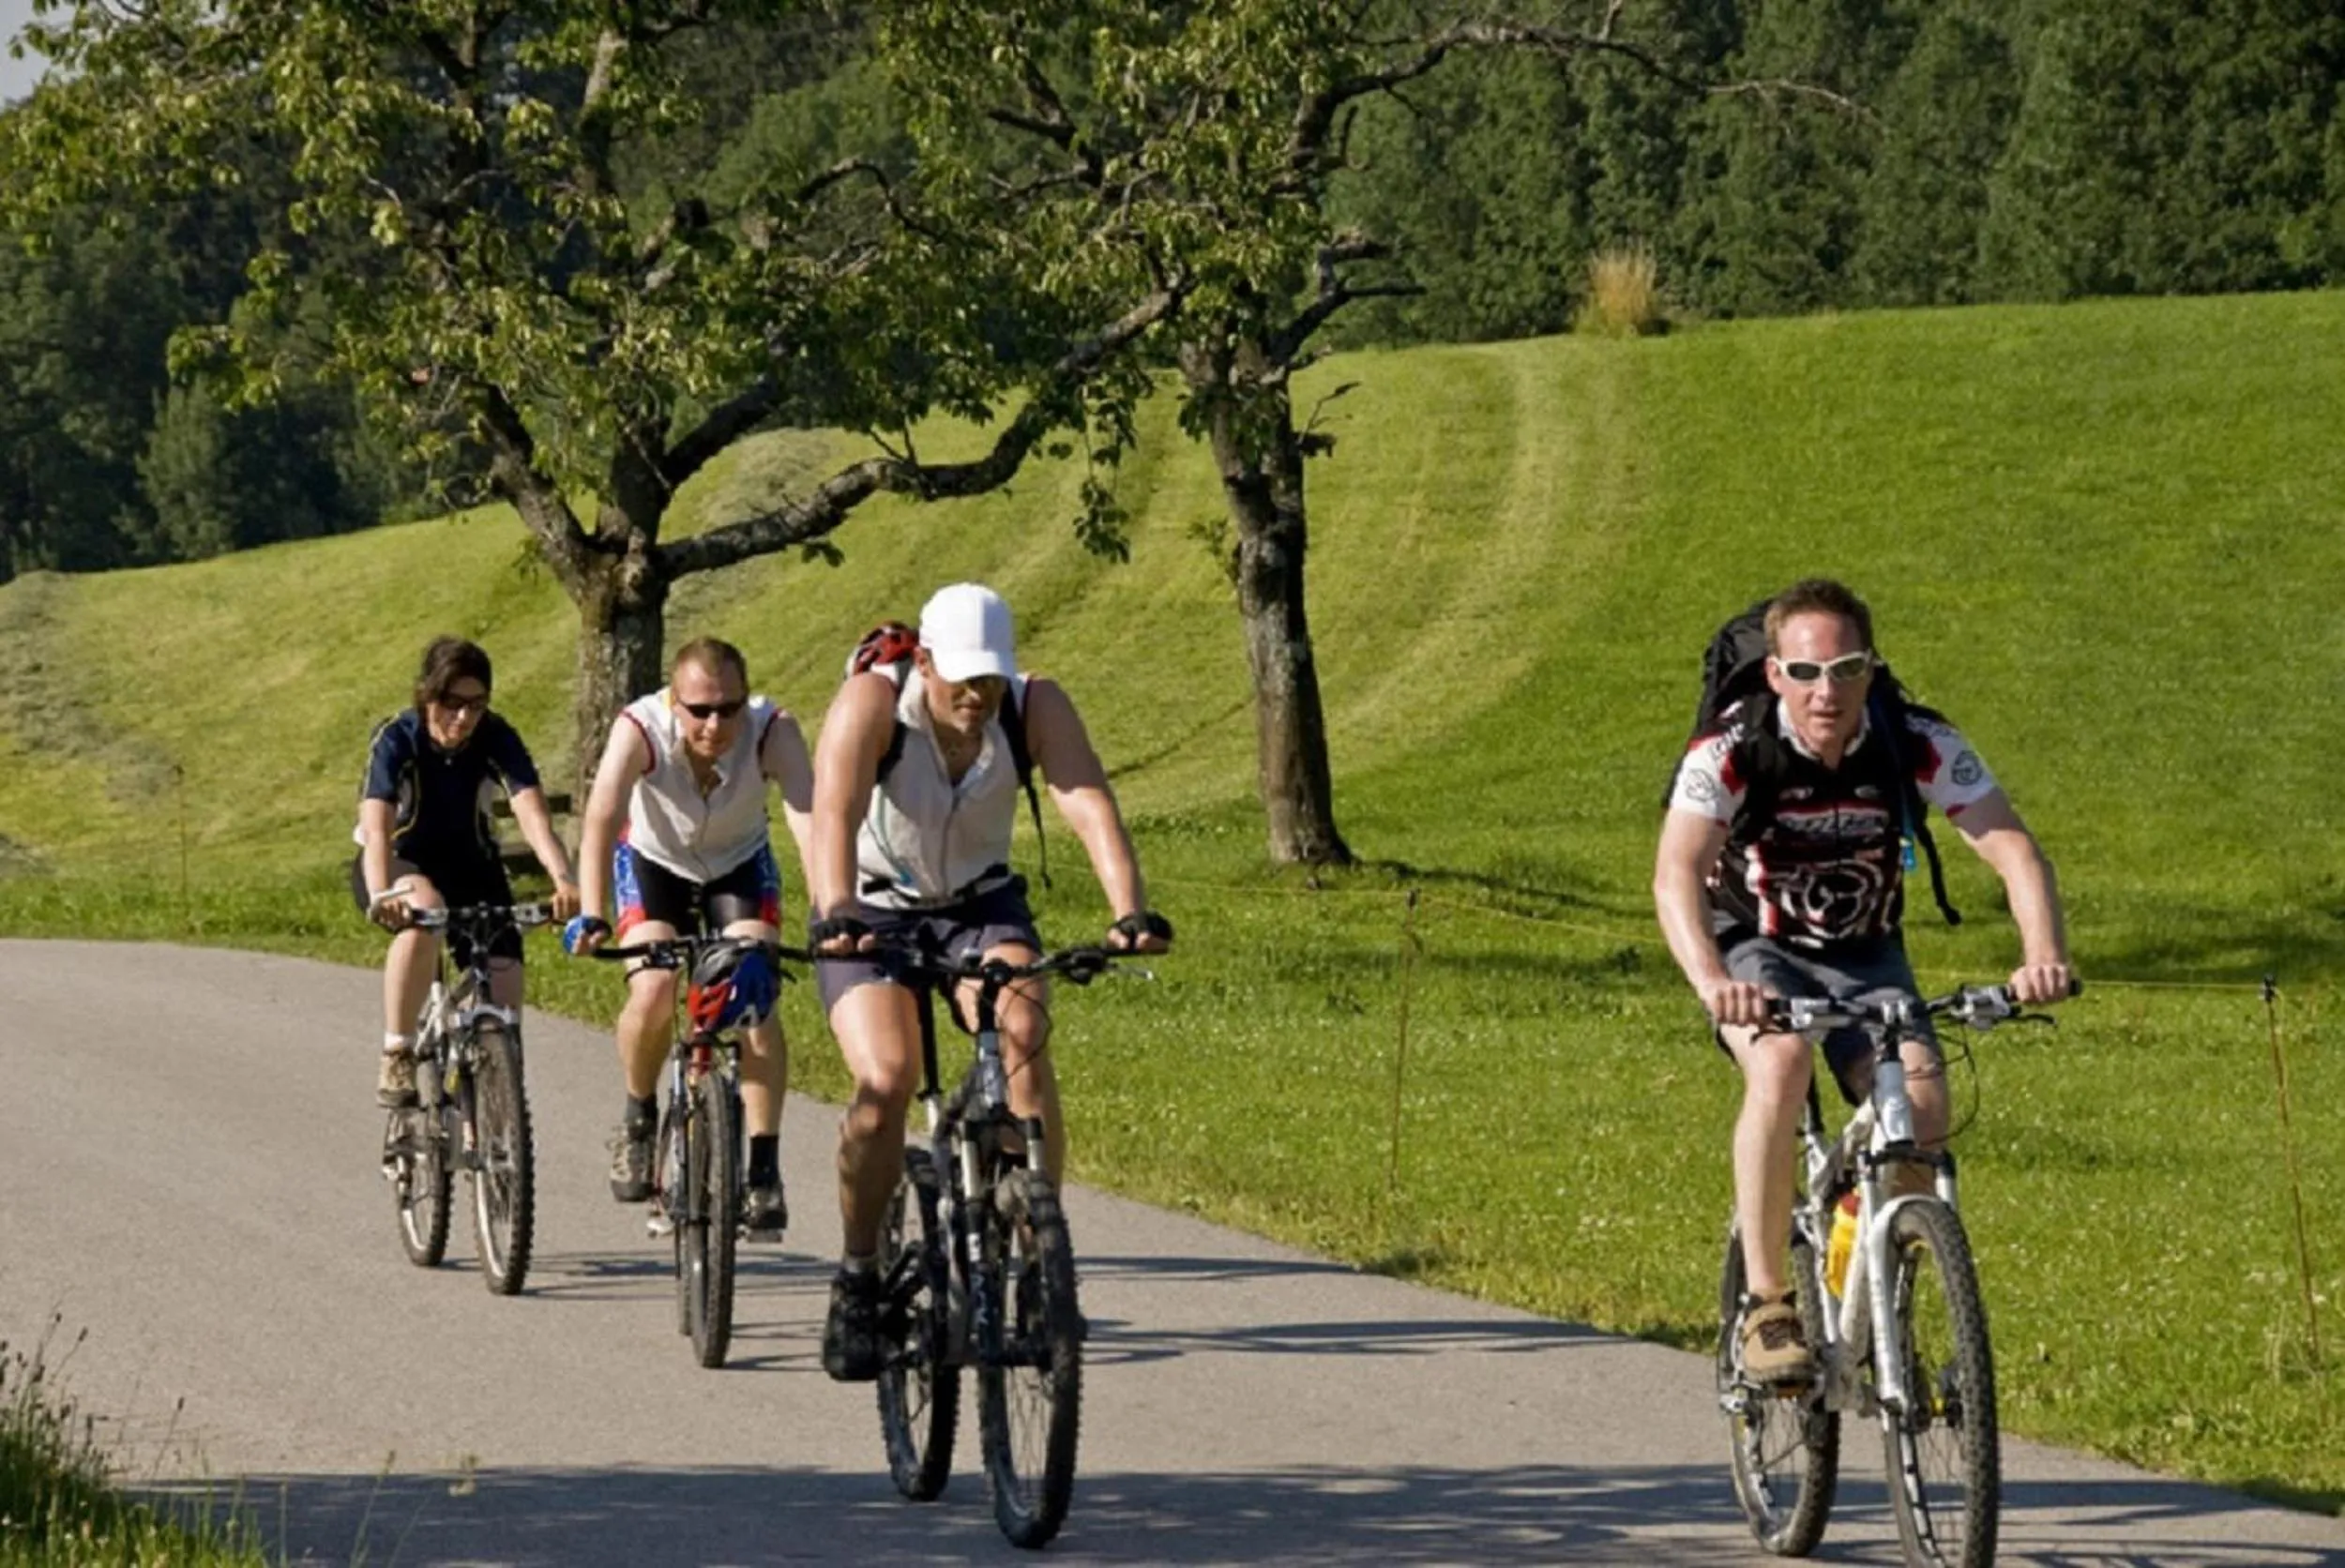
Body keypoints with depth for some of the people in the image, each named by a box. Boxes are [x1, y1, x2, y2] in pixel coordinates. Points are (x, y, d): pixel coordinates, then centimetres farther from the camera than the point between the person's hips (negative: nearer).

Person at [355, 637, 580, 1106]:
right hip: (399, 865, -3)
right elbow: (377, 827, -38)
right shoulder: (396, 740, -25)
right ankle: (396, 1058, -29)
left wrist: (563, 880, -52)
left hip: (469, 867, 3)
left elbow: (532, 812, -33)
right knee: (426, 909, -38)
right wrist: (381, 896, -58)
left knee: (503, 994, -13)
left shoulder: (496, 738, -19)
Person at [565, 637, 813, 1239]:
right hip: (654, 860, 0)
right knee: (653, 993, -23)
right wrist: (591, 915, -59)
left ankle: (764, 1171, -12)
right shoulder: (640, 729, -34)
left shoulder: (772, 730, -33)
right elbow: (602, 818, -44)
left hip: (739, 864, 1)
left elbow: (807, 817, -45)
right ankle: (639, 1117, 6)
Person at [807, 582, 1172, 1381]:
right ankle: (857, 1281, -4)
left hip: (981, 903, 2)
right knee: (885, 1080, -24)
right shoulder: (872, 701, -25)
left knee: (1025, 1037, -27)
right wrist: (837, 912, -57)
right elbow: (835, 811, -39)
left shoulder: (1037, 706, -19)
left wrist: (1130, 911, -48)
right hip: (873, 910, -2)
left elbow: (1090, 805, -32)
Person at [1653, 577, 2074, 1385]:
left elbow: (2012, 845, -26)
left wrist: (2044, 954, -45)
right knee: (1781, 1065, -34)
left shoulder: (1918, 743, -19)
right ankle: (1766, 1305, -25)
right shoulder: (1731, 750, -24)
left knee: (1922, 1108, -22)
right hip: (1754, 950, -2)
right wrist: (1711, 980, -56)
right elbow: (1676, 873, -36)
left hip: (1865, 955, 2)